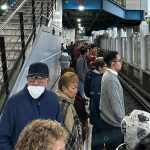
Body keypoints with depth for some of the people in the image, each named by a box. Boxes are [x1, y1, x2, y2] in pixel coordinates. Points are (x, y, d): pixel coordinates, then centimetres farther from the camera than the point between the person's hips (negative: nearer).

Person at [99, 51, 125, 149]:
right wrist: (122, 121, -15)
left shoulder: (107, 75, 6)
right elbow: (115, 103, -24)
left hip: (108, 118, 9)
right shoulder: (111, 79, -24)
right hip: (114, 122, -9)